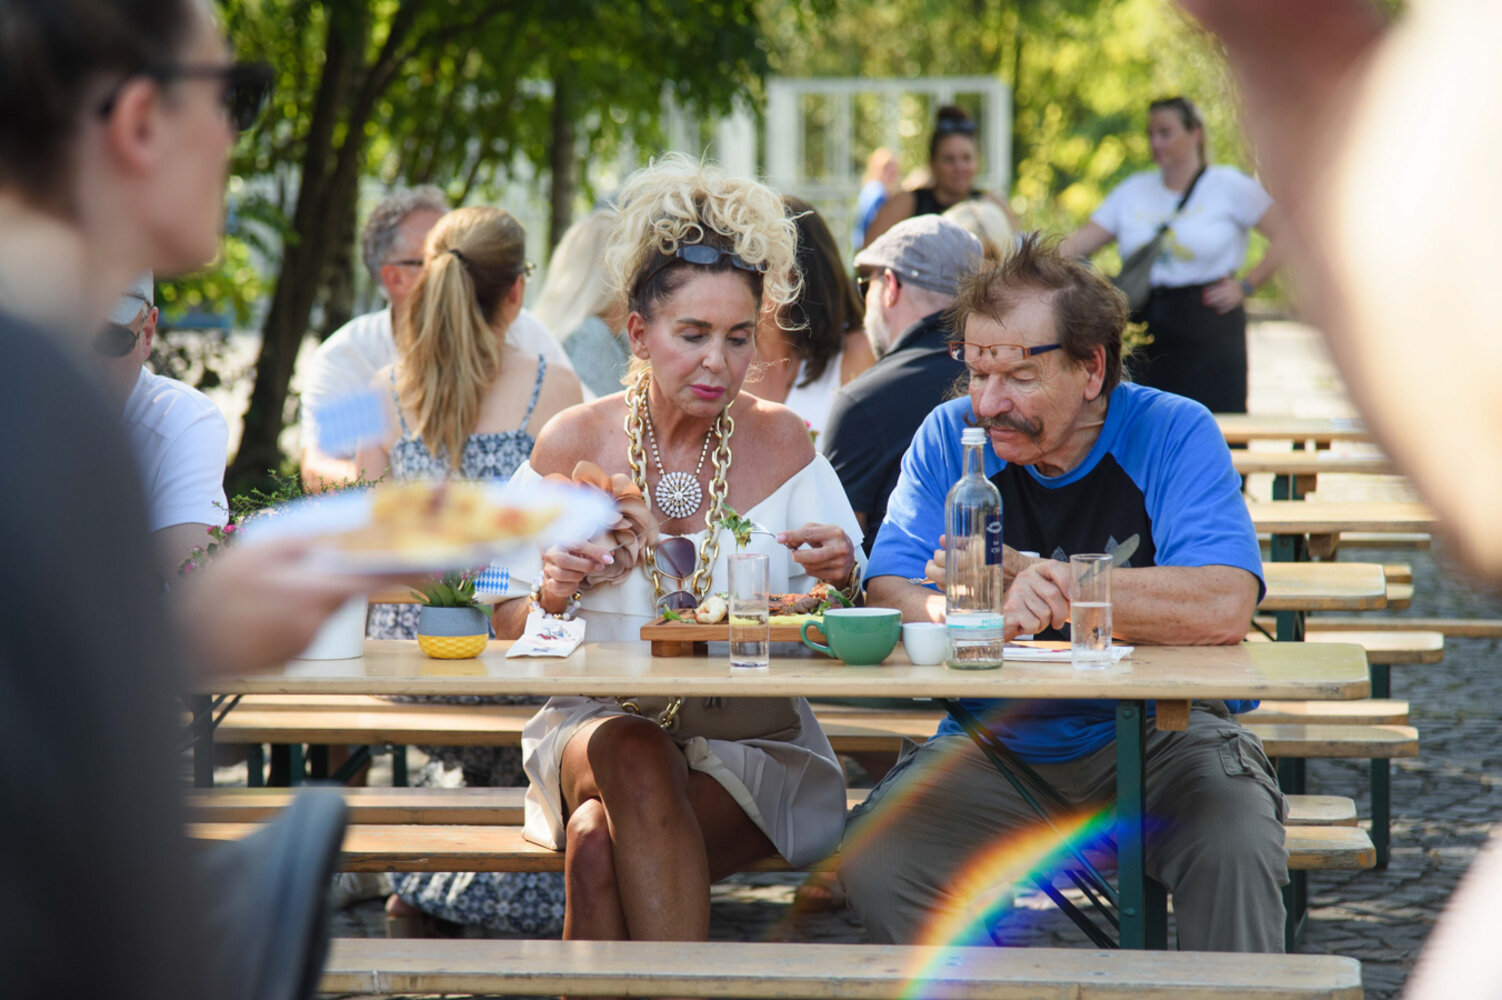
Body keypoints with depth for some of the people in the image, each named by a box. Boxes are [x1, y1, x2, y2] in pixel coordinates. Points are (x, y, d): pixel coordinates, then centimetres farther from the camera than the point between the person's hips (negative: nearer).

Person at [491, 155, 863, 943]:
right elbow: (505, 627, 8)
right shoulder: (575, 442, 3)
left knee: (602, 841, -32)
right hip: (595, 722, 1)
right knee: (634, 758, -35)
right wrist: (552, 592, -14)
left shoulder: (778, 443, 3)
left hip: (748, 736, -1)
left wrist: (839, 581, -16)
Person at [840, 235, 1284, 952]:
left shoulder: (1174, 433, -8)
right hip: (995, 744, 3)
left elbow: (1223, 609, -24)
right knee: (873, 857, -23)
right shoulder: (950, 438, 2)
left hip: (1156, 732, -2)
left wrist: (1021, 575, -22)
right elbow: (889, 599, -8)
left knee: (1234, 845, -32)